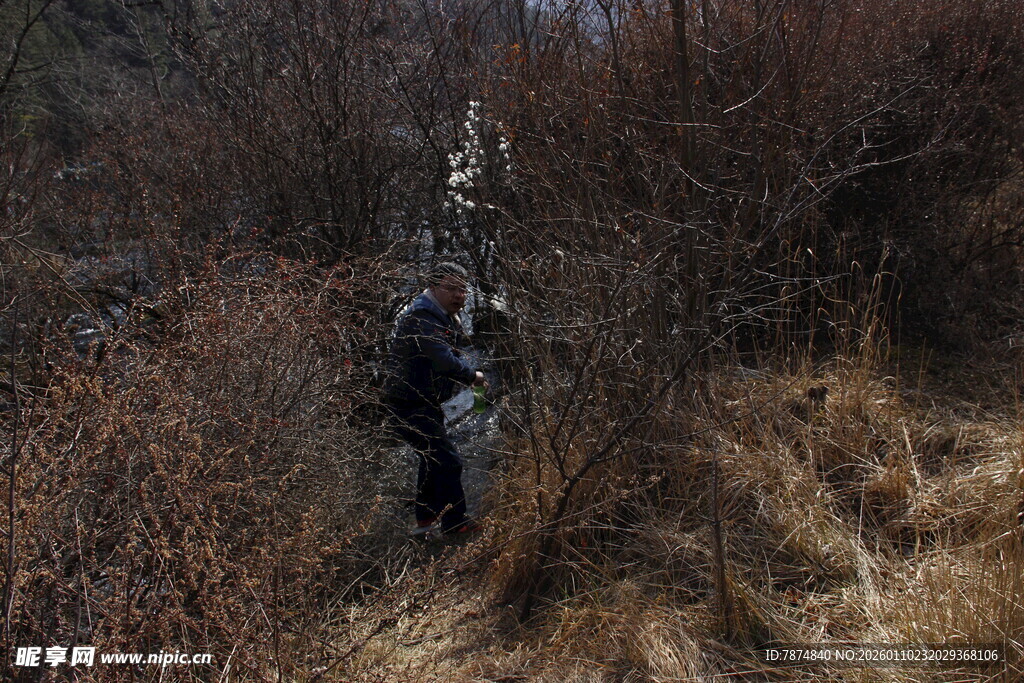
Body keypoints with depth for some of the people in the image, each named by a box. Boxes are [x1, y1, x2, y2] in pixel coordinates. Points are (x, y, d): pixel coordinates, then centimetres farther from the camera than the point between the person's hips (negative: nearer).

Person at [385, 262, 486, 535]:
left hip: (426, 404, 11)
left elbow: (453, 352, 10)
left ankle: (426, 518, 39)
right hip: (411, 406, -11)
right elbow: (446, 362, -32)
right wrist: (473, 375, -17)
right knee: (447, 461, -9)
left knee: (434, 458, 23)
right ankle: (455, 524, 4)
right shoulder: (421, 318, -23)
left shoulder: (443, 317, 11)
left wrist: (457, 326, -6)